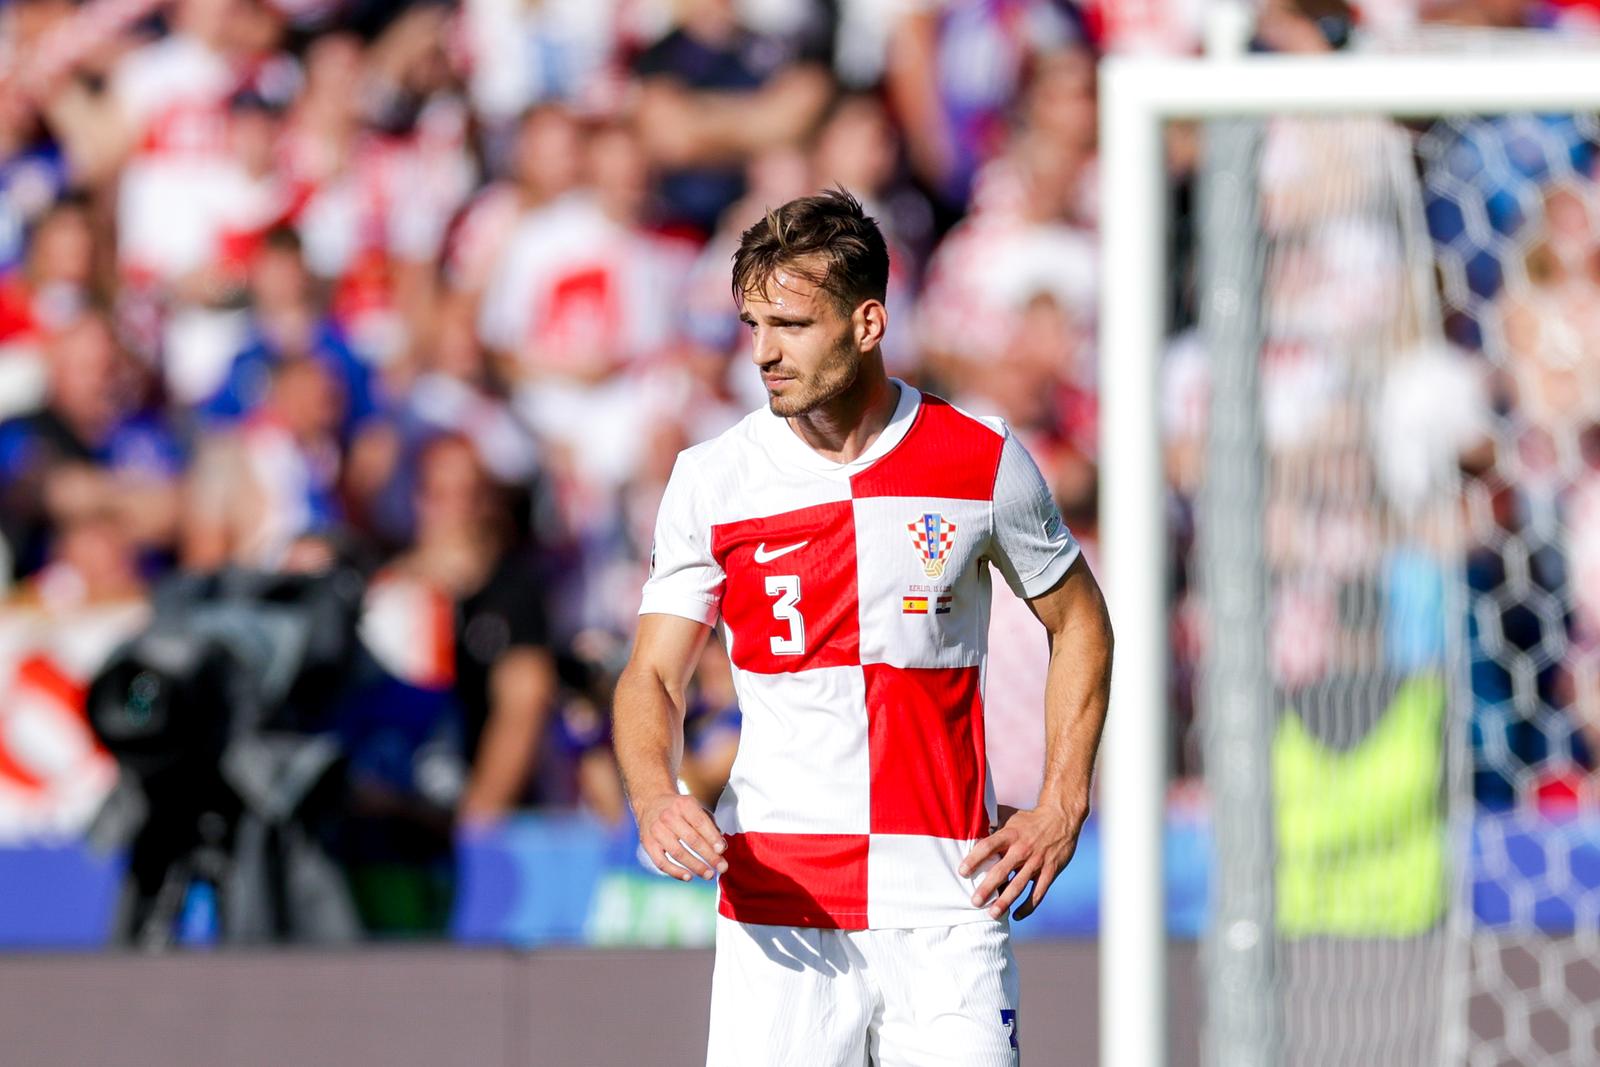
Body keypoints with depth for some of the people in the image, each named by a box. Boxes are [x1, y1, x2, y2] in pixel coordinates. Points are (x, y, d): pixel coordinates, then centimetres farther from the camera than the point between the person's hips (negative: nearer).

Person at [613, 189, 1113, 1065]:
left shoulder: (982, 461, 1)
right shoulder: (711, 480, 2)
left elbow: (1078, 622, 15)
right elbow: (653, 677, 2)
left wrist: (1061, 807, 5)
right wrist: (655, 798, -20)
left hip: (949, 902, 0)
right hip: (776, 913, 0)